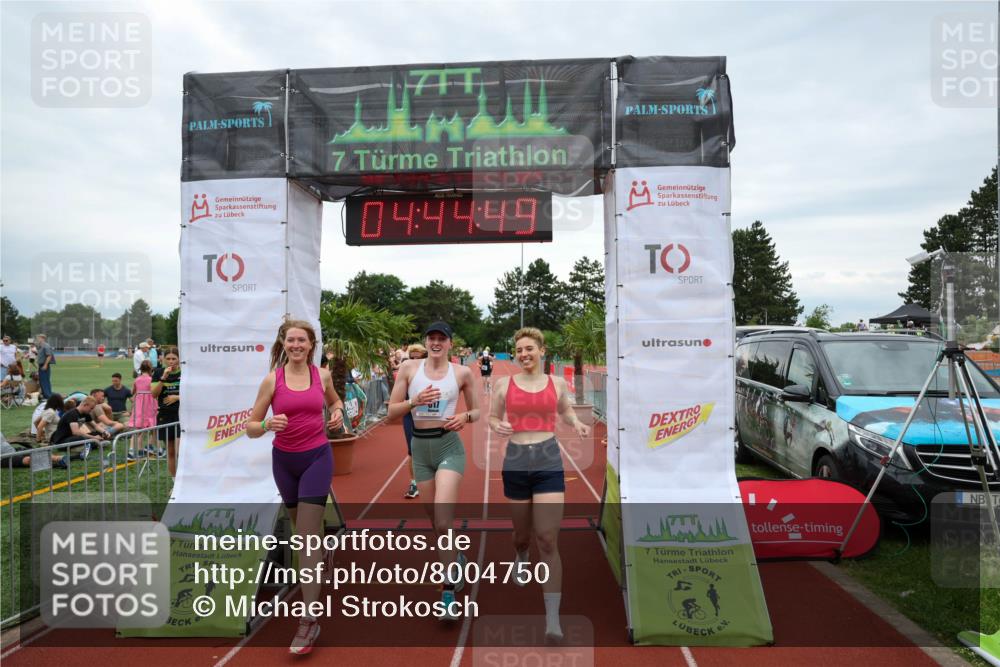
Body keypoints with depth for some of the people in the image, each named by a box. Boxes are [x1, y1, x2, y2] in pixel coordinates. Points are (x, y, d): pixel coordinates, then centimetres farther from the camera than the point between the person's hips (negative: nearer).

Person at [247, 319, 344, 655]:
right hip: (284, 460, 2)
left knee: (308, 535, -8)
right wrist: (267, 425, -27)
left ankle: (310, 619, -5)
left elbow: (334, 401, 19)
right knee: (302, 528, 21)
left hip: (317, 457, -2)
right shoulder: (272, 379, -7)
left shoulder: (322, 375, -3)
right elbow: (251, 427, -6)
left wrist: (338, 413, -3)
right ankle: (319, 568, 52)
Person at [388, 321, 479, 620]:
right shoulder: (409, 368, 1)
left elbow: (476, 411, 10)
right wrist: (415, 401, -16)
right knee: (438, 523, 14)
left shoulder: (462, 372, 0)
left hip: (449, 446, -3)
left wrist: (465, 417, -11)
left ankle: (449, 593, -1)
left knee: (443, 522, -15)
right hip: (420, 448, 3)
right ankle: (457, 560, 44)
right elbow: (391, 412, 1)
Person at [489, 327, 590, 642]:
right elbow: (492, 416, 11)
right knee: (522, 534, 18)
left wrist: (577, 423, 0)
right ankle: (521, 558, 57)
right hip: (516, 462, 1)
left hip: (549, 462, -1)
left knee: (548, 540, -8)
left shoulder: (557, 383, 3)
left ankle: (553, 619, -1)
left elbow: (566, 410, 21)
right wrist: (497, 426, -12)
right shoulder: (504, 383, 1)